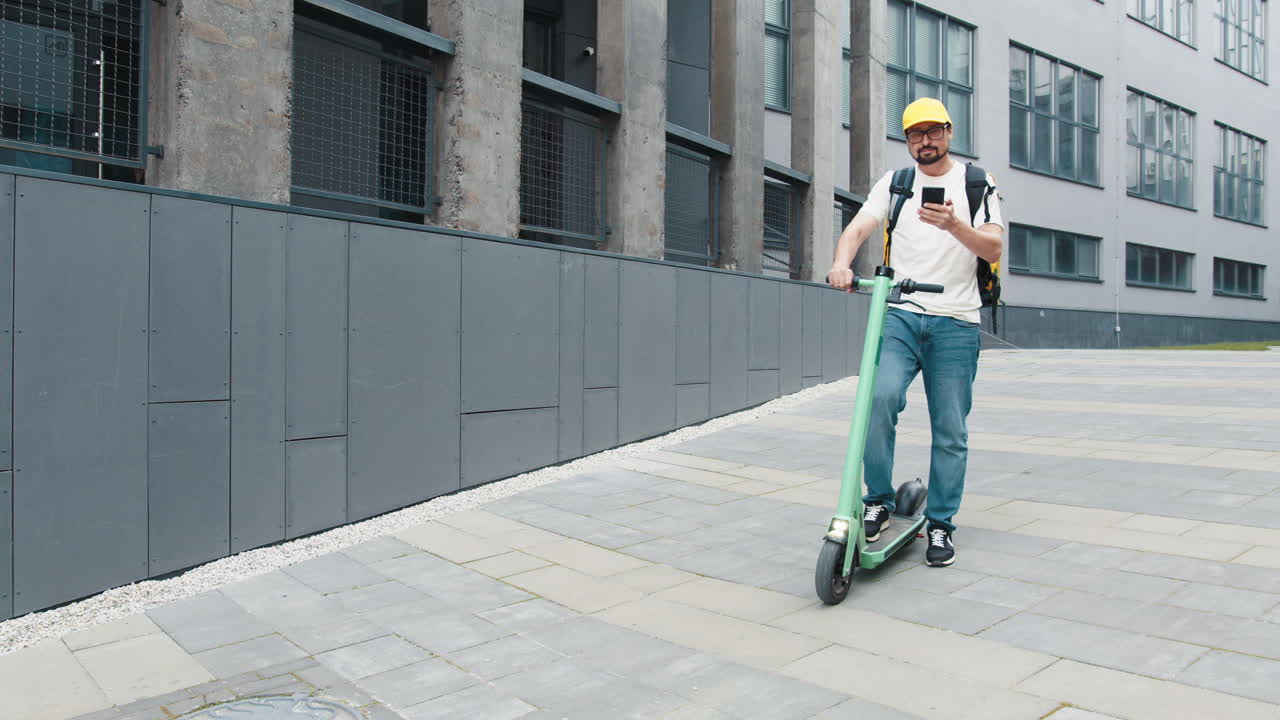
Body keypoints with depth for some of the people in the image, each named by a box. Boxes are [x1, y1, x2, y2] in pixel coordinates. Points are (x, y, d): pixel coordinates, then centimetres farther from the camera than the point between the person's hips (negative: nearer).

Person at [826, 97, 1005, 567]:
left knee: (950, 431, 2)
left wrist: (954, 225, -23)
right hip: (900, 316, 0)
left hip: (956, 322, 0)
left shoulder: (976, 184, 10)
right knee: (881, 396, -23)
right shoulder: (894, 183, 13)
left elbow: (994, 249, -3)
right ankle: (878, 501, -7)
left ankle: (940, 524, 16)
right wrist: (842, 264, -25)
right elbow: (858, 228, -3)